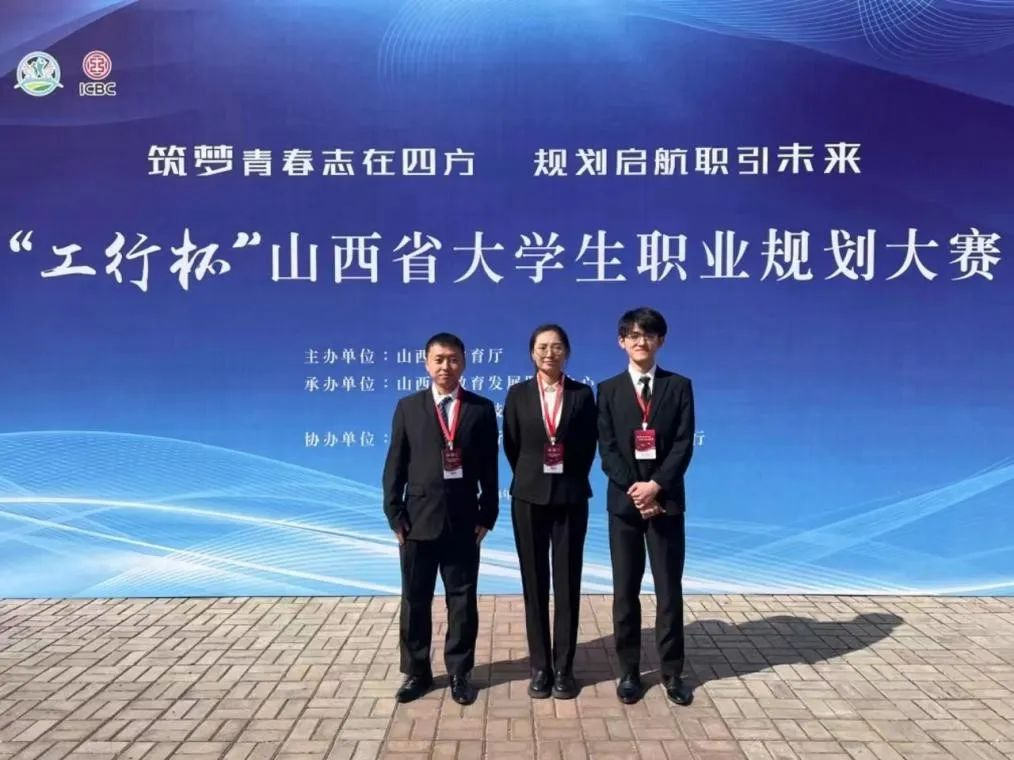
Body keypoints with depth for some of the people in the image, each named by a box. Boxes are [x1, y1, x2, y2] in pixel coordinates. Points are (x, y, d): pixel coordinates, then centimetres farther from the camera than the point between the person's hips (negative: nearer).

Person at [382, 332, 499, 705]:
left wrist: (487, 515, -3)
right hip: (418, 518, 1)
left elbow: (489, 467, 2)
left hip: (463, 520, 0)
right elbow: (395, 464, 2)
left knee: (462, 599, 8)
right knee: (415, 599, 10)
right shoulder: (408, 407, 4)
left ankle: (459, 672, 23)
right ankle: (416, 672, 25)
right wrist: (395, 514, -4)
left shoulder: (482, 409, 2)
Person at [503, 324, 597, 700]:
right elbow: (511, 445, 7)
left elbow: (588, 445, 5)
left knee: (567, 584, 4)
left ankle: (564, 668, 15)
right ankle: (540, 667, 16)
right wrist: (529, 479, 9)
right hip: (529, 497, 0)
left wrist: (571, 479, 4)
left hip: (570, 498, 0)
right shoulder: (518, 393, 2)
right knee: (535, 585, 6)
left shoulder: (583, 394, 2)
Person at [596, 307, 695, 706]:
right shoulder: (608, 390, 6)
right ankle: (629, 671, 18)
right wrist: (634, 489, -14)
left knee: (669, 589, 5)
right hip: (623, 501, 1)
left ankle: (672, 672, 18)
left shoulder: (679, 386, 5)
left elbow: (684, 445, -4)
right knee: (625, 591, 6)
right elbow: (607, 449, -2)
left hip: (666, 501, 0)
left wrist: (656, 486, -15)